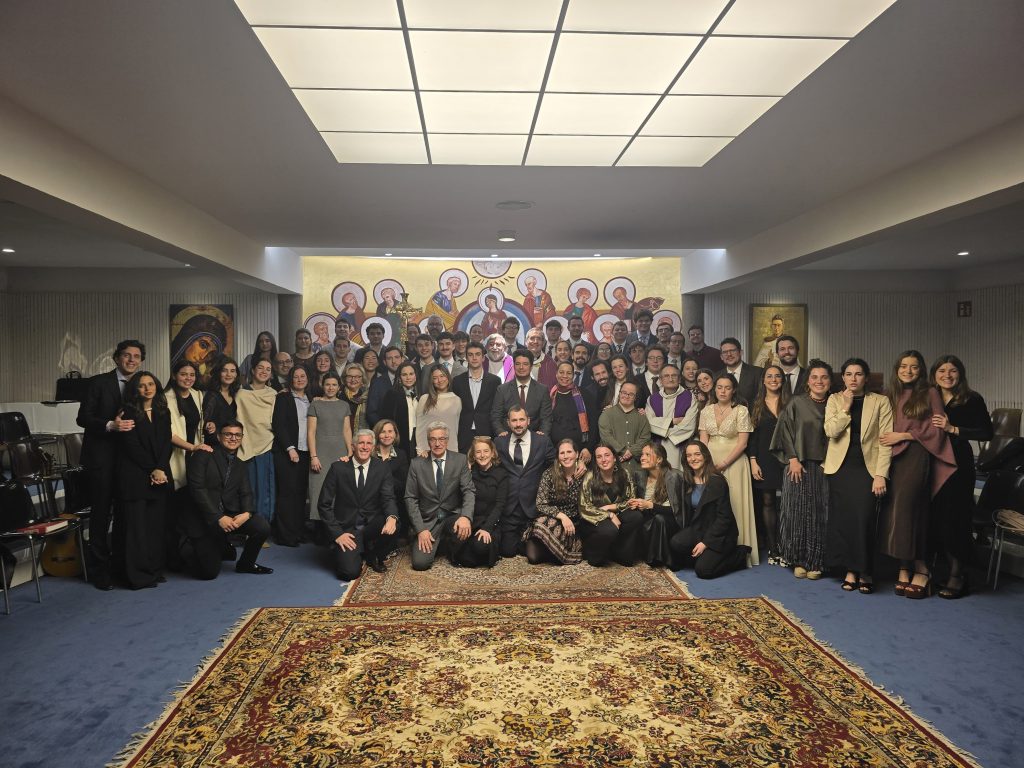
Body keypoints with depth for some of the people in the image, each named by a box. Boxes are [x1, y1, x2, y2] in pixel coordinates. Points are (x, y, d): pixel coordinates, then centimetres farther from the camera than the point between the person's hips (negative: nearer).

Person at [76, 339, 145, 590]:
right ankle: (99, 568, 13)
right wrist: (110, 425, -21)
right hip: (102, 457, -4)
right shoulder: (99, 383, -3)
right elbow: (83, 418, -7)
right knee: (102, 512, 2)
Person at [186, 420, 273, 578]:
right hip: (204, 519, -4)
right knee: (209, 573, -5)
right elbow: (197, 488, -14)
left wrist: (247, 513, -18)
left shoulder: (240, 465, 14)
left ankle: (245, 564, 7)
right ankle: (190, 548, 27)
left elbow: (246, 493, 6)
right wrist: (218, 517, -20)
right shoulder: (204, 456, -5)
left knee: (263, 527, -21)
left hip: (230, 516, 5)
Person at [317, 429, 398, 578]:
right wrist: (337, 533, -12)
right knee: (350, 572, -24)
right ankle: (353, 555, 15)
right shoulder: (338, 468, -4)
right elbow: (324, 504, -3)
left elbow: (388, 498, -8)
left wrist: (392, 517, -31)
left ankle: (374, 557, 2)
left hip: (372, 526, 2)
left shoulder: (383, 469, 0)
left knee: (392, 526, -31)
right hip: (346, 528, -2)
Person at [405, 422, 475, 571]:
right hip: (427, 521, 0)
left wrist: (466, 517, -29)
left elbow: (469, 491, -9)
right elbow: (411, 498, -1)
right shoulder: (417, 464, -2)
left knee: (465, 529, -33)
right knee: (420, 563, -20)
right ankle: (436, 544, 15)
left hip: (453, 516, 0)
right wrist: (420, 529, -13)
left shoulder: (460, 460, -2)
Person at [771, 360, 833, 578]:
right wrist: (793, 459, -10)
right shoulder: (796, 404, 2)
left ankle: (815, 562, 11)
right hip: (799, 465, -2)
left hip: (824, 467, 2)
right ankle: (798, 560, 10)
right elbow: (786, 432, -2)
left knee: (820, 514, 2)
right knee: (798, 511, 1)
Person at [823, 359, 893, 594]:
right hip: (841, 468, 2)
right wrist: (845, 408, -10)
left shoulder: (880, 402, 4)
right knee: (843, 520, 1)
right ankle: (850, 570, 12)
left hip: (867, 468, -2)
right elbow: (831, 431, -6)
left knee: (864, 520, -11)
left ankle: (865, 572, 3)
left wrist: (881, 475, -9)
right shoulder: (835, 400, 9)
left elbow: (886, 441, -1)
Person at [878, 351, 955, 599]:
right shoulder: (892, 396, 18)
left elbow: (937, 430, -3)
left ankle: (919, 567, 0)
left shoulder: (930, 394, 4)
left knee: (905, 509, -13)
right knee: (893, 511, -1)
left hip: (917, 457, -5)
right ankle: (906, 567, 6)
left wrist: (903, 435, -7)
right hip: (894, 458, 5)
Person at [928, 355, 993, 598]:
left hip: (958, 464, -4)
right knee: (936, 518, 4)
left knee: (955, 518, -4)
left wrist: (953, 429, -16)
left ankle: (958, 576, 8)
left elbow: (987, 432, -9)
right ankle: (951, 570, 17)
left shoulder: (972, 400, -3)